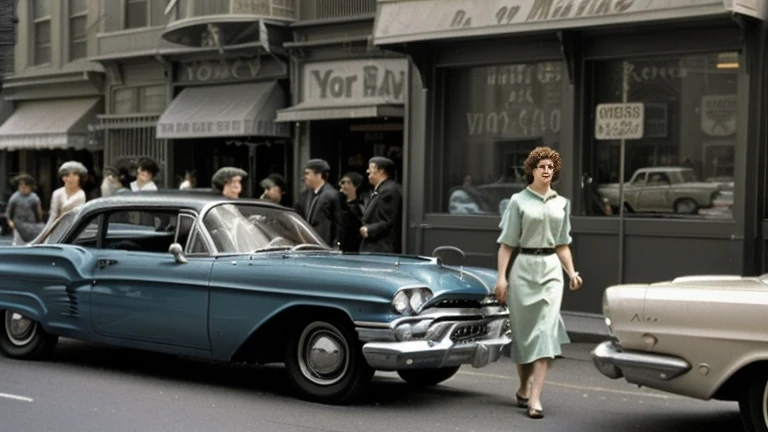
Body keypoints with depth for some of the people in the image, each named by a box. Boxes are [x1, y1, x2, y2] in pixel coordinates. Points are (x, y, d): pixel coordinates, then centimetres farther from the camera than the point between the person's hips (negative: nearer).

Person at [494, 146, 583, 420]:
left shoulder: (561, 203, 12)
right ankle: (523, 388, 25)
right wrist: (501, 277, -10)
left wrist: (571, 272, 5)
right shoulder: (519, 201, 0)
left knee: (546, 330, -9)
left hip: (551, 269, 2)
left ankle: (535, 398, -13)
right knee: (523, 330, 6)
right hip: (522, 267, -2)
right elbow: (506, 243, -2)